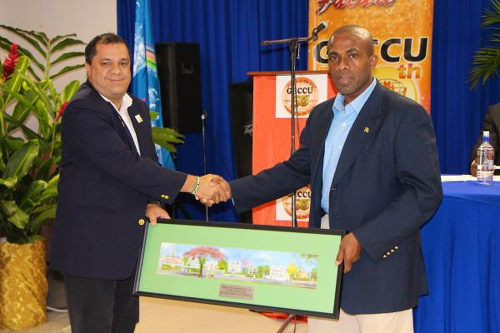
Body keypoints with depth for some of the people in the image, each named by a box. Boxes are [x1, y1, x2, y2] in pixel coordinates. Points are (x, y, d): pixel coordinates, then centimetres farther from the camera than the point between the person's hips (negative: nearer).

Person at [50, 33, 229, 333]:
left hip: (129, 240, 8)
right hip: (90, 244, -8)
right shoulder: (82, 111, -18)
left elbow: (149, 162, 13)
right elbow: (127, 165, -25)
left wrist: (152, 203, -9)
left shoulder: (138, 109, 12)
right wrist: (194, 184, -24)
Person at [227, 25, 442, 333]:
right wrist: (233, 191, 10)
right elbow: (296, 170, 20)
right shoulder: (321, 115, 13)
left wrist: (363, 238, -22)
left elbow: (426, 192, -15)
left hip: (378, 259, -6)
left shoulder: (406, 115, -10)